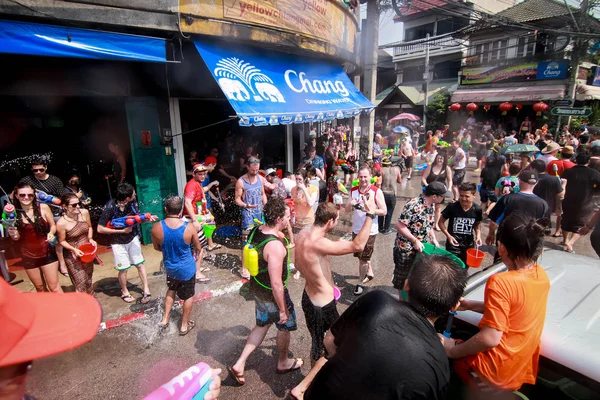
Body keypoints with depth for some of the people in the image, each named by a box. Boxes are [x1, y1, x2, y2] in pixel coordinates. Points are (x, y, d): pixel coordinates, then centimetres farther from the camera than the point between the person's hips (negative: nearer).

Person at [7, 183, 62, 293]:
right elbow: (17, 237, 3)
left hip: (47, 253, -2)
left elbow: (53, 225, 2)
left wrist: (51, 233, -18)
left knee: (54, 287, 3)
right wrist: (13, 234, -19)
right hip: (28, 257, 2)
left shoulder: (43, 208, -10)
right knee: (40, 288, 18)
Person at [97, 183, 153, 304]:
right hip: (118, 242, -3)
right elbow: (100, 229, -18)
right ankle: (125, 292, 33)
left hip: (133, 238, 3)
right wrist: (122, 230, -21)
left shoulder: (132, 202, -16)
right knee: (123, 269, 10)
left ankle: (146, 290, 18)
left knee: (140, 264, 6)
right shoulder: (110, 207, -25)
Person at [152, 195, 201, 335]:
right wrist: (195, 253, 16)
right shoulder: (189, 227, -23)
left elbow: (157, 248, 0)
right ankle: (184, 325, 33)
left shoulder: (157, 228, -18)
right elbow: (198, 248, -8)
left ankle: (165, 320, 37)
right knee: (188, 296, 18)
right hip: (187, 268, -3)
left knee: (171, 290, 31)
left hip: (170, 267, 3)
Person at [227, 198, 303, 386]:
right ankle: (283, 363, 45)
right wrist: (283, 309, -18)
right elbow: (276, 284, -30)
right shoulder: (275, 246, -34)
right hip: (272, 294, -7)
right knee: (285, 326, 21)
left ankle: (239, 364, 30)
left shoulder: (255, 231, -9)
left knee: (262, 325, 27)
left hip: (257, 288, 7)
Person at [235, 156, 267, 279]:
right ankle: (244, 268, 3)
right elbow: (237, 200, -11)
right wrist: (246, 205, -29)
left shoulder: (260, 178, 4)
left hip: (260, 213, 6)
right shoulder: (241, 181, -13)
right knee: (247, 241, -5)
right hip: (248, 214, -6)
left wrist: (266, 205, -1)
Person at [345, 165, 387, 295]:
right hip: (356, 229, 5)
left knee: (363, 258, 4)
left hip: (370, 231, -5)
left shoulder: (377, 192, -13)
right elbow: (347, 210, 2)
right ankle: (369, 273, 46)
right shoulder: (353, 190, 0)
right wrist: (351, 204, -20)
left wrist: (370, 210, -28)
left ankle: (359, 283, 20)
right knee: (361, 256, 22)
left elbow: (384, 211, -13)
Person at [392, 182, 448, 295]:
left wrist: (433, 239, 3)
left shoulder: (430, 205, 0)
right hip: (406, 249, -8)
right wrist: (415, 241, -25)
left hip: (420, 248, 8)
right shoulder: (413, 205, -27)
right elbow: (399, 225, -27)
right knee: (403, 276, 12)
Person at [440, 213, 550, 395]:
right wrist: (472, 305, 8)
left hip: (496, 371, -7)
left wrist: (453, 351, -14)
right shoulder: (542, 275, -4)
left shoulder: (500, 282, -28)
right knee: (458, 336, 24)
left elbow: (491, 338, -27)